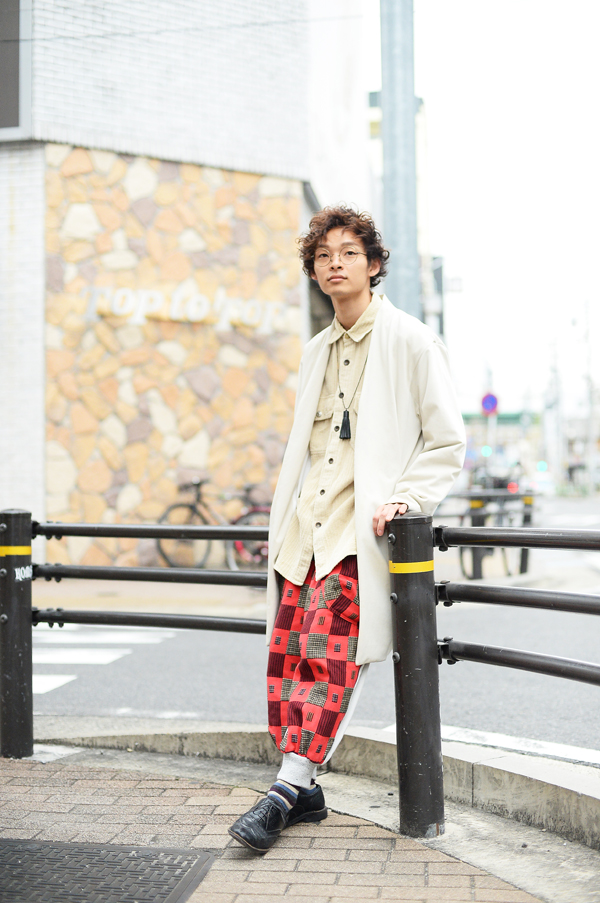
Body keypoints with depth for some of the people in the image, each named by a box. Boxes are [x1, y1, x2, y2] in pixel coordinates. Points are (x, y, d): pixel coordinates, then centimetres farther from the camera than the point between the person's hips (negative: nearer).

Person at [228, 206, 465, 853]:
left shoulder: (411, 342, -1)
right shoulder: (315, 353, 19)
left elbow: (448, 444, -1)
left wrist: (403, 497, -15)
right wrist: (281, 522, 19)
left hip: (362, 529, -6)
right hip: (306, 527, 6)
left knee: (329, 656, -14)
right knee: (286, 654, 2)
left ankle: (285, 791, -11)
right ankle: (304, 790, 12)